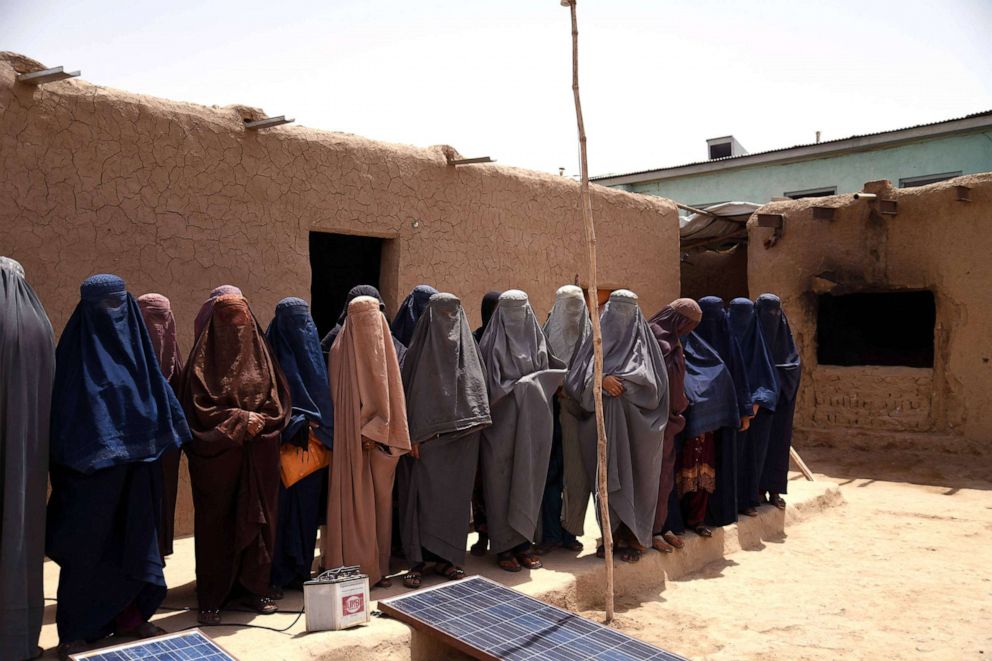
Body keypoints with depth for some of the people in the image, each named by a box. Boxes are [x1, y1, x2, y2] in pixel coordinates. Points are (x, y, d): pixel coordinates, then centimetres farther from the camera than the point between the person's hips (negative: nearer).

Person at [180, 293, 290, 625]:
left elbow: (278, 399, 8)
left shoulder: (259, 353, 9)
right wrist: (240, 419, -14)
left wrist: (261, 420, -10)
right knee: (216, 522, 2)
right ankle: (211, 599, 12)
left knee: (258, 519, 7)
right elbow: (200, 407, -8)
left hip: (259, 456, 4)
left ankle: (253, 588, 20)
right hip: (218, 455, -4)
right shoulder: (204, 358, -2)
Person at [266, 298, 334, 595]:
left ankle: (301, 570, 20)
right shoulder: (273, 355, -5)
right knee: (281, 508, -1)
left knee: (307, 509, 9)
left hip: (313, 447, 6)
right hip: (284, 447, -5)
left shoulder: (312, 352, 13)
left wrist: (317, 423, 5)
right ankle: (276, 575, 9)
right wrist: (298, 424, -16)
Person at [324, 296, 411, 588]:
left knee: (379, 498, 5)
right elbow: (339, 396, -4)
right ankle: (351, 568, 4)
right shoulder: (341, 350, 0)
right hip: (351, 440, -2)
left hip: (380, 437, 3)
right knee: (352, 500, -1)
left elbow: (390, 393, 5)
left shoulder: (383, 348, 9)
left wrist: (374, 431, -2)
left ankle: (377, 565, 12)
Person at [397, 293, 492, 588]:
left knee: (455, 495, 6)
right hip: (428, 438, -3)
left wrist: (475, 420, -1)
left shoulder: (467, 346, 10)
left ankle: (446, 558, 15)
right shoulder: (420, 348, 0)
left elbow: (477, 386, 11)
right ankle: (418, 561, 4)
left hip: (461, 438, 3)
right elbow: (411, 390, -4)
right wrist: (413, 435, -10)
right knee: (424, 494, -4)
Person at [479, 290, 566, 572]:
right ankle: (503, 545, 10)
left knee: (528, 479, 6)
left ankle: (522, 541, 16)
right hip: (502, 423, -4)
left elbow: (549, 373, 13)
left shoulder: (536, 340, 10)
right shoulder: (492, 343, -4)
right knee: (501, 480, 1)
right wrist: (528, 382, -13)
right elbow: (492, 386, -12)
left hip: (532, 425, 4)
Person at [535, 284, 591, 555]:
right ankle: (551, 534, 9)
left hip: (580, 413, 1)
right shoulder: (547, 336, 4)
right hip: (554, 412, -1)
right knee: (552, 473, 0)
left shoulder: (590, 337, 8)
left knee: (577, 475, 2)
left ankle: (569, 532, 15)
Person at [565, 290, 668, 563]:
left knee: (635, 476, 0)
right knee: (607, 477, 2)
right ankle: (611, 534, 12)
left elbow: (653, 381, -5)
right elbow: (577, 376, 0)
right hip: (603, 422, 2)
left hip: (635, 425, -1)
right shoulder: (596, 340, 10)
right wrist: (602, 380, -17)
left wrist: (618, 379, -12)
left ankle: (633, 537, 9)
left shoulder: (644, 341, 6)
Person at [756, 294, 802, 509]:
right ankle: (757, 489, 8)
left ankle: (774, 489, 13)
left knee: (779, 438, 5)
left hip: (780, 397, 4)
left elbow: (794, 366, 4)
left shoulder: (784, 337, 7)